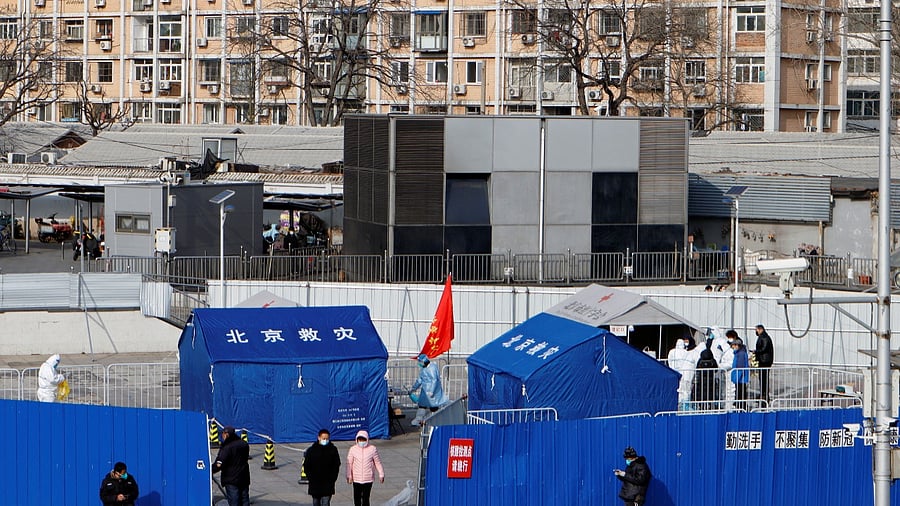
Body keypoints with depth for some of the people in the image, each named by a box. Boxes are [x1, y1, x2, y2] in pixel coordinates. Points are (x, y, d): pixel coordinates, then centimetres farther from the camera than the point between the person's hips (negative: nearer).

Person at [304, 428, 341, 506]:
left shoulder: (333, 450, 2)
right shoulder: (311, 450, 1)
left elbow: (337, 465, 6)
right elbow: (306, 466, 5)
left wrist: (332, 478, -4)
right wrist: (310, 477, -5)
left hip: (328, 484, -2)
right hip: (315, 484, 2)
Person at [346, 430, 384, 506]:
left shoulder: (372, 449, -3)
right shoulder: (353, 449, -2)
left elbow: (378, 463, 4)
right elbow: (349, 463, 0)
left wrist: (381, 475, 7)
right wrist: (349, 476, -6)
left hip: (368, 479, -1)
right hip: (356, 479, 1)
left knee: (365, 498, -3)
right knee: (357, 498, 7)